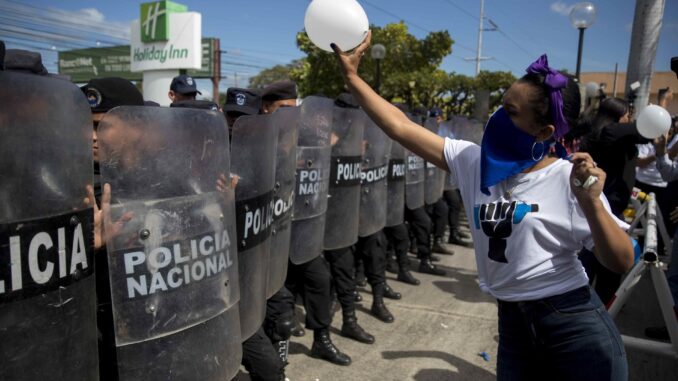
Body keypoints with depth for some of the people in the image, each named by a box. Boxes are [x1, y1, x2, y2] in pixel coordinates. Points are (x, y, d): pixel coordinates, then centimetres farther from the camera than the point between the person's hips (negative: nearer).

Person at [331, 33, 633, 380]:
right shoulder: (475, 162, -4)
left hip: (574, 325, -3)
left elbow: (622, 264, -12)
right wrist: (351, 75, -6)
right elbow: (401, 128, -5)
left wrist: (591, 203, -27)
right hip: (513, 321, 4)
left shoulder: (569, 178, -14)